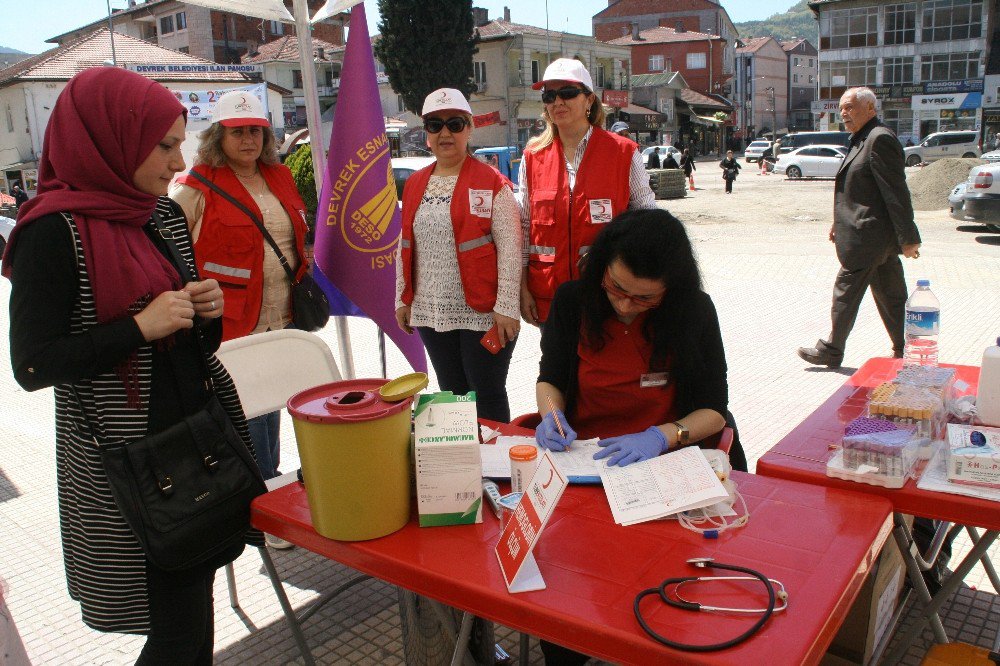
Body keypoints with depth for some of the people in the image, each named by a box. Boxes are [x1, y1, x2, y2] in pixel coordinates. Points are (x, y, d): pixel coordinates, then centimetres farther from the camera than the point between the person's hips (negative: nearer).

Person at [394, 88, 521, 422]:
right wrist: (403, 299, 14)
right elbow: (405, 247, 16)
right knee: (451, 395, 16)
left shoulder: (491, 183, -6)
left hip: (481, 313, -5)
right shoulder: (414, 184, 11)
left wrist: (506, 307, -16)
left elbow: (510, 249, -11)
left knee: (488, 396, 4)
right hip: (430, 313, 6)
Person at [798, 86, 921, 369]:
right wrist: (839, 222, 21)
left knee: (846, 291, 0)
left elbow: (896, 191, -19)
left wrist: (907, 237, -20)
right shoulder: (862, 140, 16)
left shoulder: (880, 139, -16)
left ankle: (831, 351, 11)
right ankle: (904, 351, 21)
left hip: (867, 237, -10)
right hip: (879, 238, 10)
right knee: (891, 296, 13)